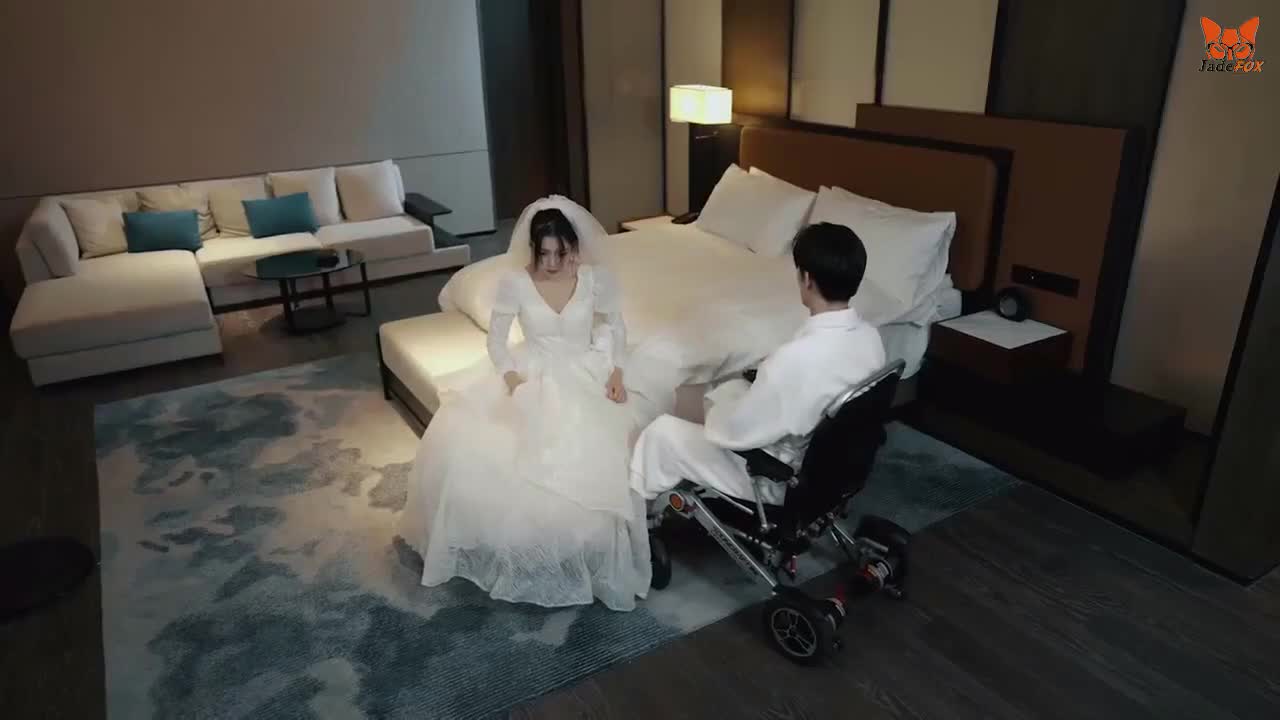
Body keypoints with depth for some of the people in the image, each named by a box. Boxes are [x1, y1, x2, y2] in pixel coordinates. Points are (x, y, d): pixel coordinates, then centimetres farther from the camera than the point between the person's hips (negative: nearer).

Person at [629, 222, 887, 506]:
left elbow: (737, 430, -24)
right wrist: (767, 378, 8)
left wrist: (717, 413, -3)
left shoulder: (798, 357, -36)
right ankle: (703, 488, 41)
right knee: (729, 388, 26)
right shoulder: (871, 337, -11)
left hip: (782, 482, -7)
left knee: (662, 432, 5)